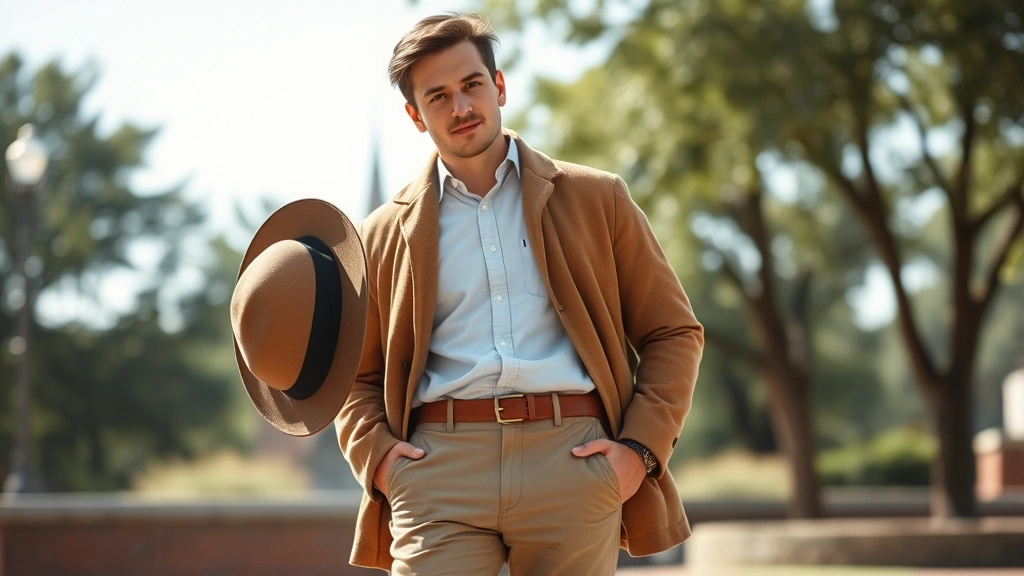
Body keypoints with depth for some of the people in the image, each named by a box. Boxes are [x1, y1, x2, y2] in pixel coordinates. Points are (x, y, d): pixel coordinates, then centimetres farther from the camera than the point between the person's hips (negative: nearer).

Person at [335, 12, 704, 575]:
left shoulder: (596, 199, 14)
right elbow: (358, 376, 23)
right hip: (439, 470, 0)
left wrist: (641, 447, 0)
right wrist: (375, 454, 2)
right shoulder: (384, 234, 17)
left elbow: (674, 333, 14)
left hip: (573, 459, 0)